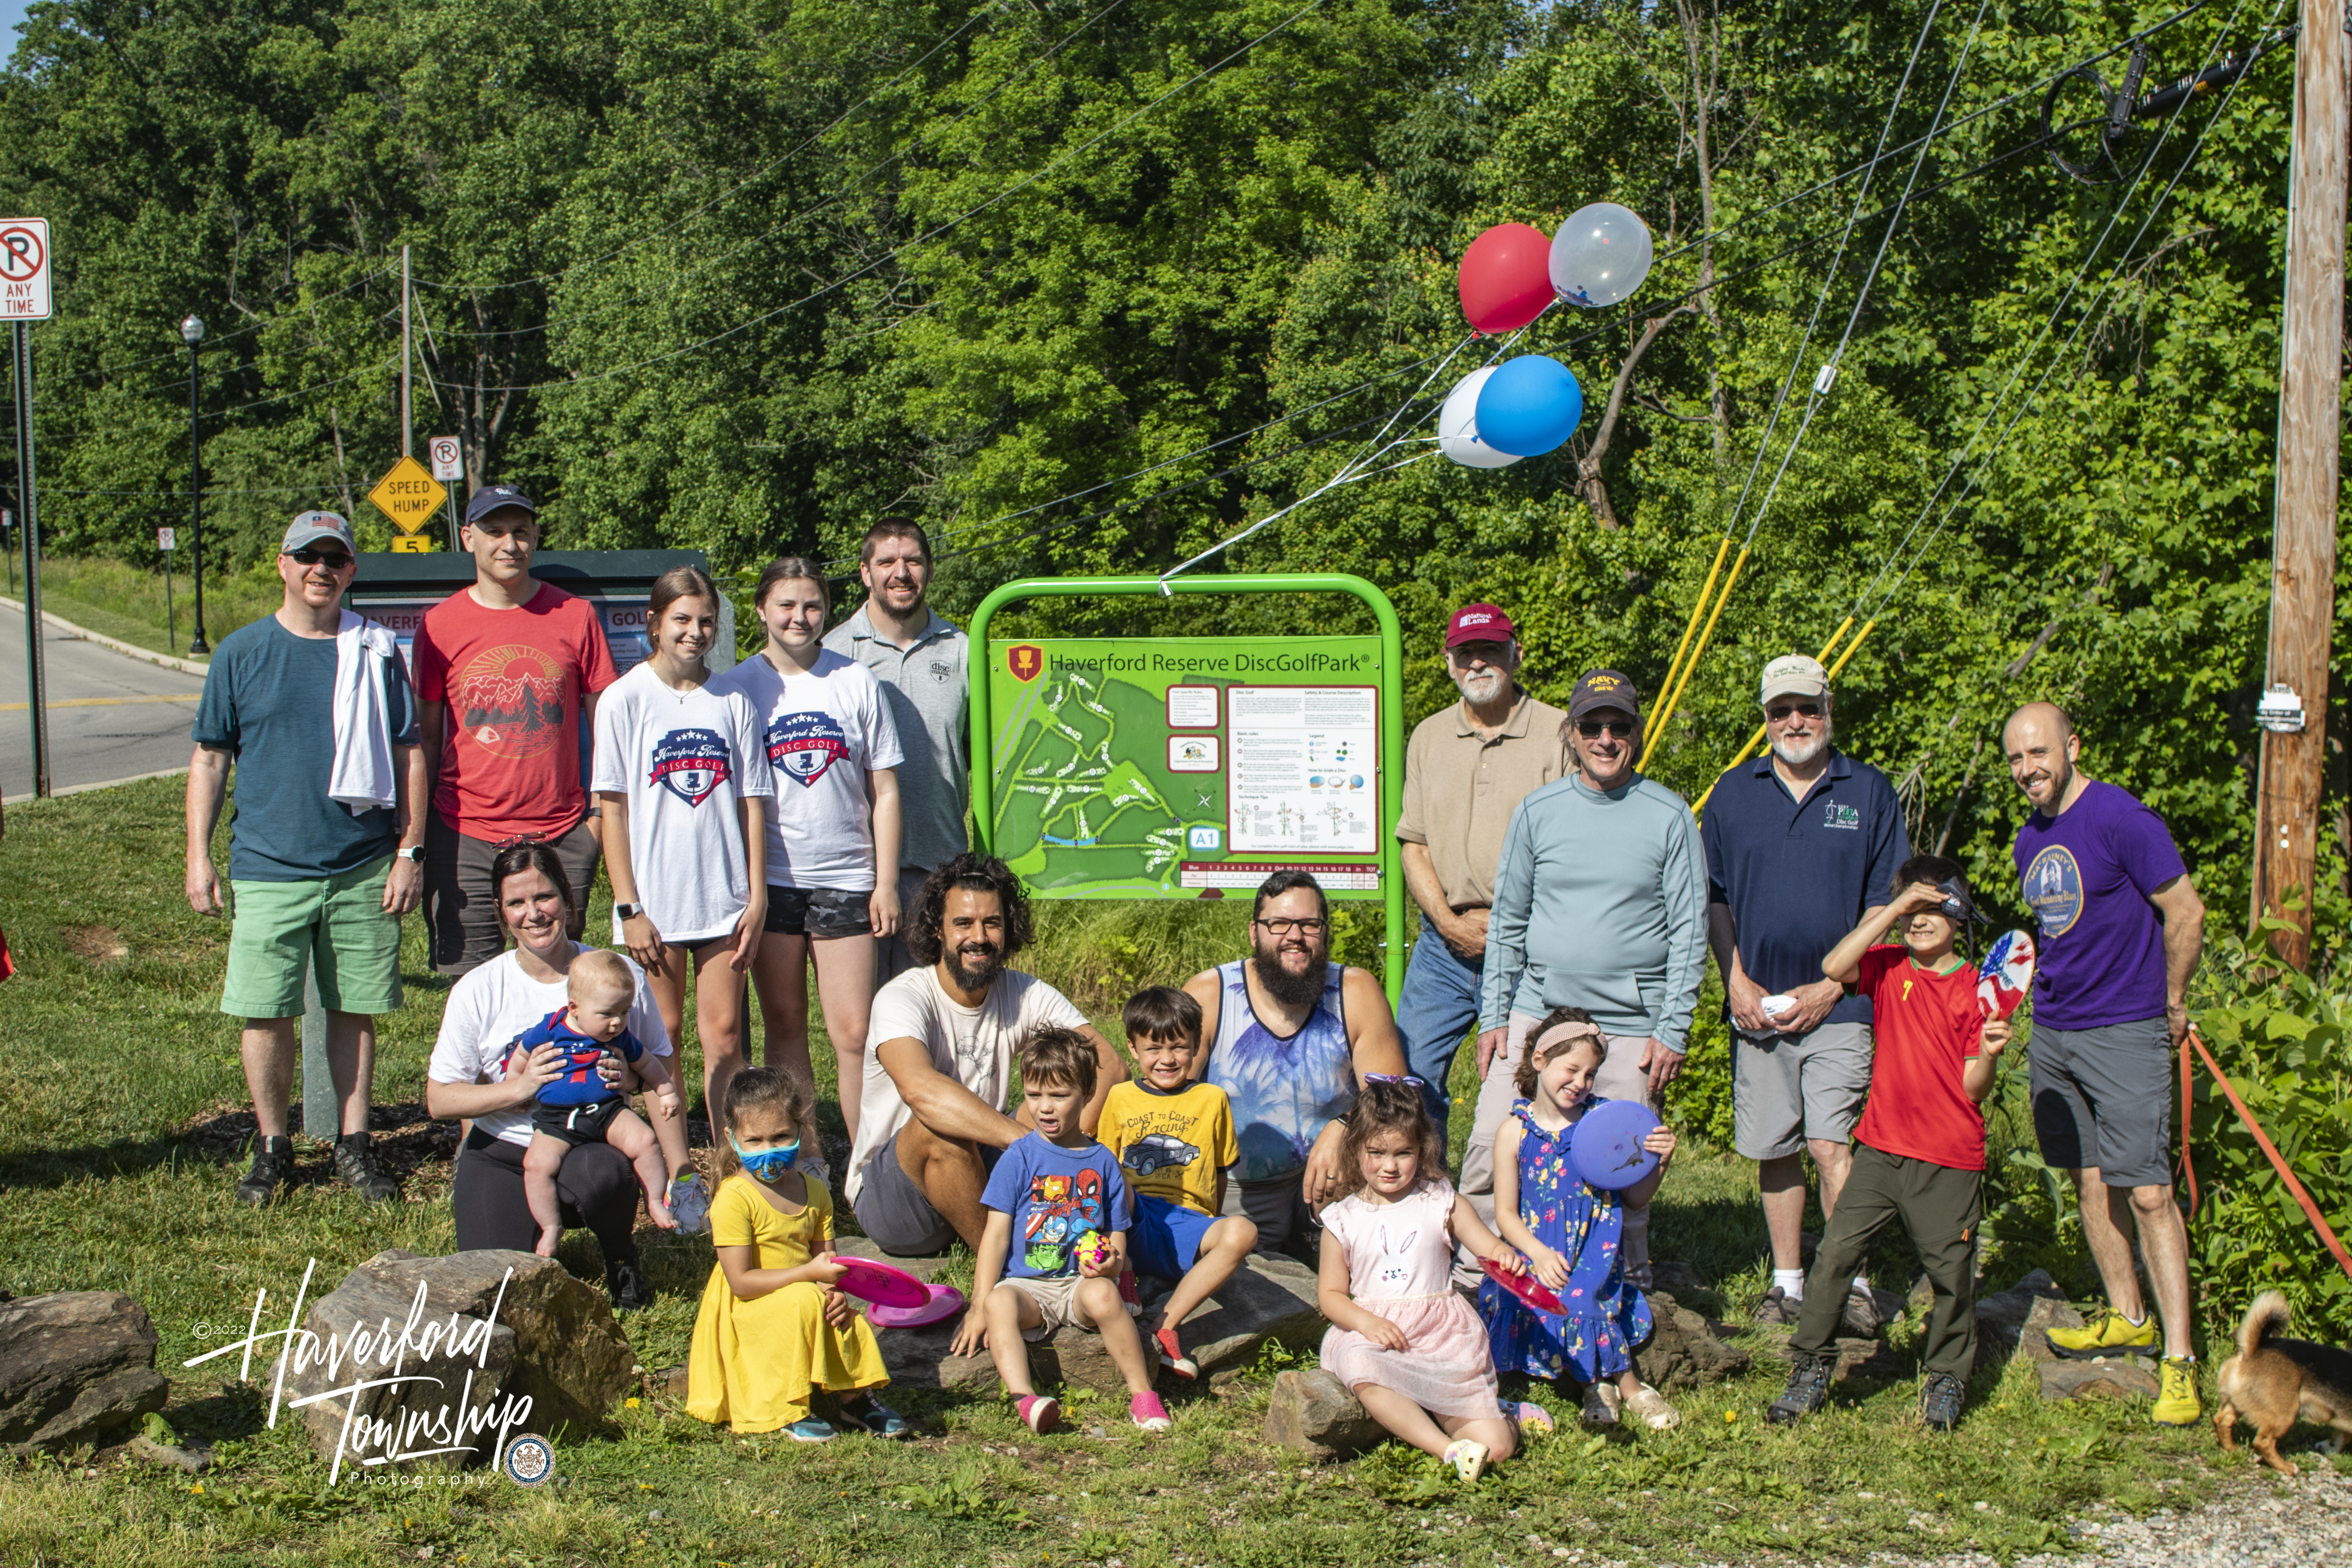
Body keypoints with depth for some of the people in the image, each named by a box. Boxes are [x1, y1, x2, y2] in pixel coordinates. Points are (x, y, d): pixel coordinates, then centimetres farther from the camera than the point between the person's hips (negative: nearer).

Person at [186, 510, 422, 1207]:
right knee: (267, 1014, 0)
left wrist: (409, 850, 2)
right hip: (268, 868, 0)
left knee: (355, 1010, 7)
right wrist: (199, 859, 2)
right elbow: (209, 760, 7)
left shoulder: (377, 653, 5)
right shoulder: (241, 653, 4)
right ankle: (272, 1148, 16)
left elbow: (410, 757, 8)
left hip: (363, 868, 1)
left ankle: (354, 1144, 19)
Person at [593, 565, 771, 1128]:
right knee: (663, 1037, 4)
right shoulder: (625, 698, -1)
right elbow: (613, 809, -2)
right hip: (654, 902, -1)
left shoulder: (733, 702, 6)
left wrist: (757, 898, 1)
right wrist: (629, 908, -7)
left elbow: (752, 805, 8)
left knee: (724, 1038, 2)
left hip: (724, 901, 2)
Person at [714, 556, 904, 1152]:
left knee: (853, 1033, -4)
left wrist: (886, 881, 1)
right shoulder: (737, 687, 2)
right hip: (770, 879, 0)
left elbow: (884, 790, 6)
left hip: (845, 879, 0)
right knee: (784, 1025, 8)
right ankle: (804, 1158, 18)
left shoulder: (856, 682, 4)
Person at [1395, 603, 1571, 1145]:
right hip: (1444, 943, 4)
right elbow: (1413, 842, 11)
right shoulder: (1429, 738, 13)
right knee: (1410, 1077, 2)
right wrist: (1449, 921, -5)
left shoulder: (1558, 734, 0)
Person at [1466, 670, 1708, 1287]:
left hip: (1630, 1027, -2)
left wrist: (1673, 1030, -5)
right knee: (1491, 1146, -4)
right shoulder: (1538, 811, 8)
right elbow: (1508, 921, 12)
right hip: (1535, 1011, 2)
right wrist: (1493, 1016, 6)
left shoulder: (1669, 816, 1)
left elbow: (1689, 931, 1)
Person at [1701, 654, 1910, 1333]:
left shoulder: (1868, 792, 1)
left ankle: (1853, 1285, -4)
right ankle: (1788, 1282, 19)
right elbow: (1714, 899, 12)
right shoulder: (1735, 792, 7)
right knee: (1774, 1150, 8)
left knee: (1830, 1145, -12)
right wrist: (1737, 982, 0)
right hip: (1758, 1005, 3)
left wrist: (1831, 987, -6)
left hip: (1839, 1005, -3)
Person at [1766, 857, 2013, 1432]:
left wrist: (1990, 1053, -26)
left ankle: (1946, 1381, 25)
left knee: (1950, 1272, 5)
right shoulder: (1889, 966, 5)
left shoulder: (1975, 989, -3)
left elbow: (1974, 1089, -4)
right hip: (1882, 1147, 2)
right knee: (1834, 1253, -4)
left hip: (1949, 1158, -2)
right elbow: (1835, 967, -18)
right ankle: (1811, 1369, 9)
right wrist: (1892, 908, -16)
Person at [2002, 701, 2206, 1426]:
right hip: (2052, 1032, 8)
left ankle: (2179, 1358, -8)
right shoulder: (2031, 840, 11)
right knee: (2091, 1180, 13)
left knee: (2146, 1191, -10)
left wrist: (2172, 1003, -3)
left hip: (2124, 1035, -8)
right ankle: (2127, 1319, 27)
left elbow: (2186, 912, -11)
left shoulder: (2120, 818, -14)